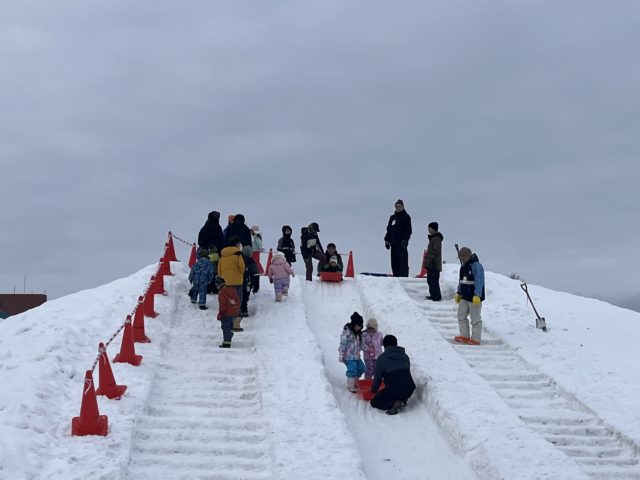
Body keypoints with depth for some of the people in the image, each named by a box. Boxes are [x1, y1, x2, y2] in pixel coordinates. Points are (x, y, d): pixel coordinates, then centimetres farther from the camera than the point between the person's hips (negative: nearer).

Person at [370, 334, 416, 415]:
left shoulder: (381, 358, 5)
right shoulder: (405, 357, 19)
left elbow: (378, 377, 9)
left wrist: (373, 390, 29)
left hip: (393, 389, -5)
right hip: (409, 389, 5)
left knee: (374, 402, 16)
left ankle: (393, 404, -10)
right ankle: (402, 401, 9)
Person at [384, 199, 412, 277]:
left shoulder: (406, 217, 1)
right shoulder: (392, 217, 20)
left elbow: (408, 230, -7)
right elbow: (389, 229, 23)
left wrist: (405, 240, -16)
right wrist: (387, 240, 15)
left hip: (401, 244, -6)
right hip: (393, 243, 7)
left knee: (402, 261, -11)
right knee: (394, 262, 6)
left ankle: (404, 276, -14)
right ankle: (396, 276, 10)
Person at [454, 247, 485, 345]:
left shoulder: (477, 266, -16)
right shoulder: (463, 267, 11)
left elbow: (479, 282, -22)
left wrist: (477, 295, -28)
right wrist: (458, 293, 19)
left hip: (475, 298, -9)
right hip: (464, 297, 9)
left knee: (475, 319, 0)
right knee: (461, 316, 12)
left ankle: (476, 338, 7)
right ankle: (464, 336, 22)